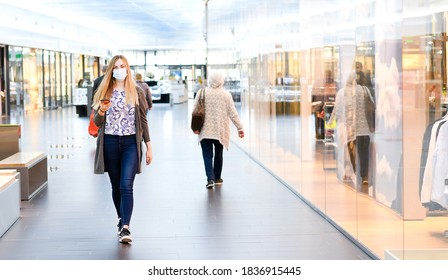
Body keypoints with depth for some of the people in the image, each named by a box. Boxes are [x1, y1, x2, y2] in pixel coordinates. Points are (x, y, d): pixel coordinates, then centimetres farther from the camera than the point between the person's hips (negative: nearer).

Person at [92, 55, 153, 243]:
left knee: (126, 186, -15)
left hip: (131, 143, -2)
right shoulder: (104, 93, 6)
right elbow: (97, 123, 5)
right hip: (110, 143, 2)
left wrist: (149, 147, 3)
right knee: (116, 186, 10)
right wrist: (102, 111, -18)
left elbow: (143, 120, 6)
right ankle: (121, 219, 28)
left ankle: (125, 227, -19)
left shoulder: (136, 93, 4)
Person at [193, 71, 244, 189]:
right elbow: (233, 113, -4)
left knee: (207, 155, -1)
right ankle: (217, 178, 27)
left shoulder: (202, 93, -2)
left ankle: (210, 178, -17)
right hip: (220, 130, 1)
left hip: (205, 130, -1)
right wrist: (240, 127, 2)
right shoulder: (226, 95, -4)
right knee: (218, 154, 16)